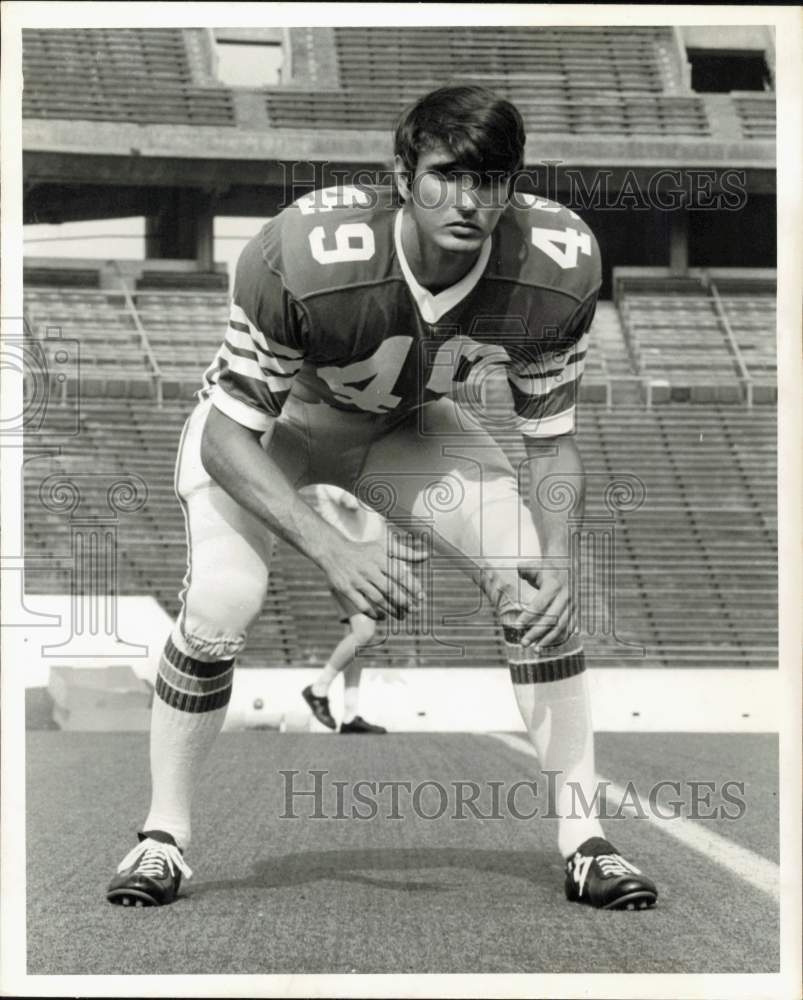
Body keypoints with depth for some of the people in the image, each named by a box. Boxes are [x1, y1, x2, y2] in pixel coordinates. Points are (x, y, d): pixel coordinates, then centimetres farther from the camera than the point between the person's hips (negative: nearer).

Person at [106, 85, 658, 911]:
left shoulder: (558, 265, -27)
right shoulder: (304, 257, -39)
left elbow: (550, 435, -12)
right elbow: (228, 438, -30)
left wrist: (555, 561, -27)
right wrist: (330, 550, -41)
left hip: (409, 425, 3)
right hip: (267, 422, -3)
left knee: (542, 585, -13)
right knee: (220, 601, -25)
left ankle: (583, 839, 2)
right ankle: (162, 837, -3)